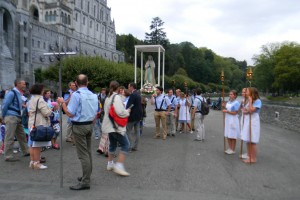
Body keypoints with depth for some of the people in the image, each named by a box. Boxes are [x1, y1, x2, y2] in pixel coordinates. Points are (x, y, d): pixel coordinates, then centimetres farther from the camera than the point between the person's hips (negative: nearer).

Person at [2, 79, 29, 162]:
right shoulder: (11, 93, -12)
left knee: (22, 136, 16)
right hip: (11, 117, -9)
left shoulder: (19, 94, 15)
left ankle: (26, 151, 27)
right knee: (10, 137, -4)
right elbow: (5, 105, -13)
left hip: (18, 118, 9)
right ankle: (8, 156, 3)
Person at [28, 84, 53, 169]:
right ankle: (36, 163, 3)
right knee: (38, 144, -3)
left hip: (32, 123, 9)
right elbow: (46, 113, -18)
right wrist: (51, 110, 0)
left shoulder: (31, 99, 14)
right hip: (39, 124, -9)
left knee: (32, 144, 13)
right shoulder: (40, 100, -15)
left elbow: (29, 112, 19)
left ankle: (32, 161, 22)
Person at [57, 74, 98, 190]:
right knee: (88, 152, 17)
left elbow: (70, 114, -16)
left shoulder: (76, 95, -15)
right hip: (90, 125, 7)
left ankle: (85, 182, 1)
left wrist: (62, 103, -4)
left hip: (79, 126, -7)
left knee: (83, 154, -4)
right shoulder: (93, 95, 5)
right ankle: (87, 176, 30)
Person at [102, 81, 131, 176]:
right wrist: (127, 111, -4)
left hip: (109, 126, 9)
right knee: (125, 145, -6)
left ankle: (110, 164, 31)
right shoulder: (117, 97, -15)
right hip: (116, 126, -9)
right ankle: (119, 166, -12)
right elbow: (120, 112, -24)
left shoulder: (107, 98, 13)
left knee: (112, 145, 21)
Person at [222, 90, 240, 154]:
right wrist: (224, 107, 3)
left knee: (233, 136, 1)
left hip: (233, 120, -8)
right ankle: (230, 148, 25)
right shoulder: (228, 102, 10)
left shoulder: (236, 103, -13)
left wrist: (227, 111, -20)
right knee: (228, 135, 12)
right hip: (227, 120, 8)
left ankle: (233, 150, 12)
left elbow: (235, 113, -17)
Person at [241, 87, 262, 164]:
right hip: (247, 121, 8)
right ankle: (249, 157, 21)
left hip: (253, 122, -8)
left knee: (252, 141, -2)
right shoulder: (249, 101, 13)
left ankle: (253, 158, 7)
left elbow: (251, 110, -22)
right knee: (247, 140, 11)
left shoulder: (257, 101, -11)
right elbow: (244, 110, 11)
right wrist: (247, 111, -10)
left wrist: (250, 101, -14)